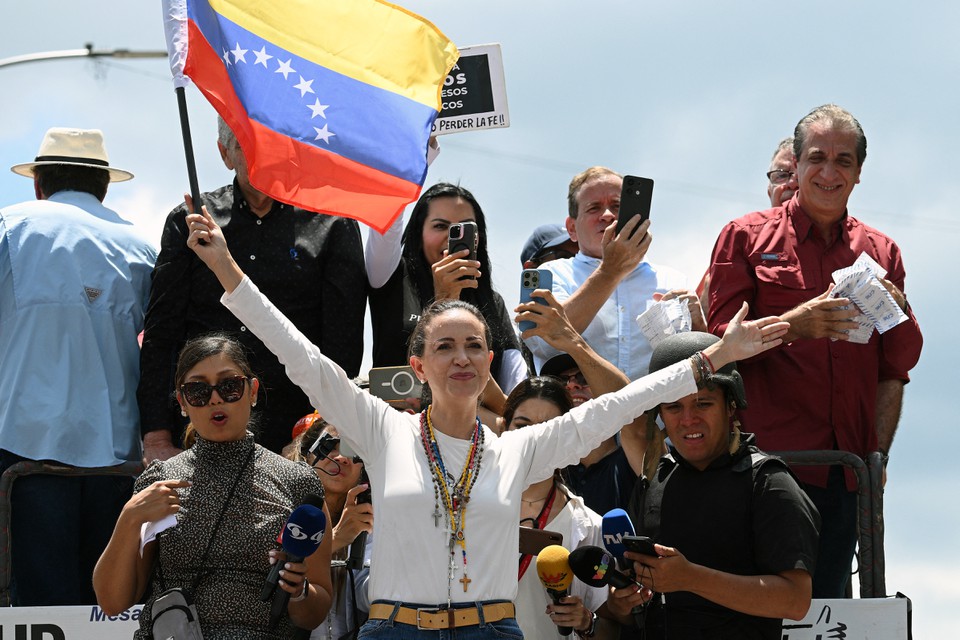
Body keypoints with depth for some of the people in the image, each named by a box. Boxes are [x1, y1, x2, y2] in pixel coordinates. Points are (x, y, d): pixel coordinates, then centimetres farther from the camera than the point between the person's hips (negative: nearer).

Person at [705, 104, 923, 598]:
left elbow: (899, 364, 15)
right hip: (770, 458, -3)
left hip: (845, 470, 3)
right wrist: (794, 325, -15)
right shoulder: (747, 237, 7)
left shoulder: (880, 252, 16)